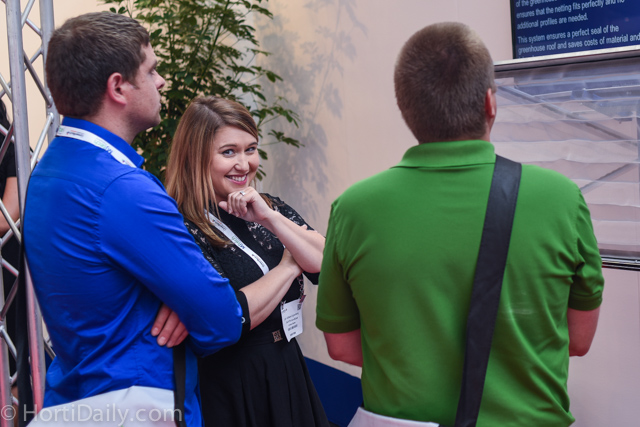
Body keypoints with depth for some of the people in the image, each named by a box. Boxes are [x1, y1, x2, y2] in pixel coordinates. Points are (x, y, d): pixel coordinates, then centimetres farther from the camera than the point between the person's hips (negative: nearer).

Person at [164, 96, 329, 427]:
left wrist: (269, 217, -17)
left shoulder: (273, 209, 4)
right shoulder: (184, 231, -15)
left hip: (287, 372, 6)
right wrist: (288, 267, -9)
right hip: (228, 387, -6)